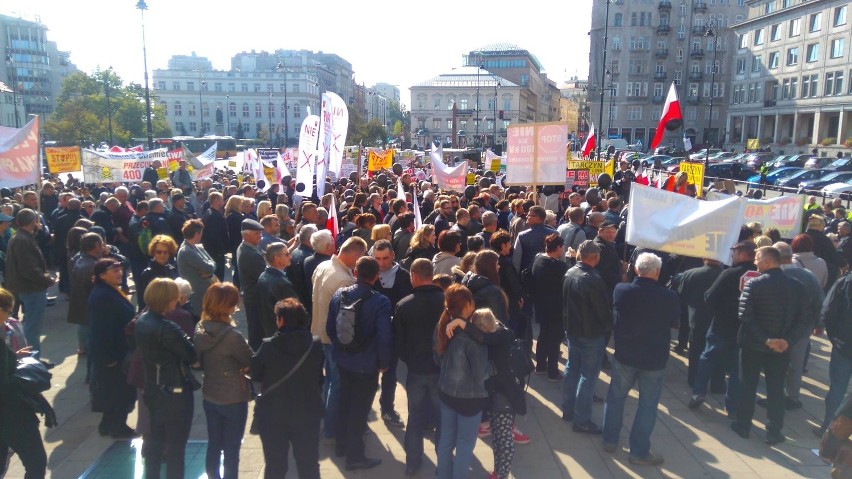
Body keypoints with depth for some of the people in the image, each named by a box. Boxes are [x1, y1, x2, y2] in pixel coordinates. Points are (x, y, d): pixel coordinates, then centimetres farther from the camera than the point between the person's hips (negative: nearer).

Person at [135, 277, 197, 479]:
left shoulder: (141, 321, 0)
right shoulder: (167, 328, -27)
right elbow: (192, 355, -21)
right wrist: (187, 340, -3)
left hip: (152, 390, 8)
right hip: (175, 393, -8)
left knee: (154, 442, 22)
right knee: (176, 448, 7)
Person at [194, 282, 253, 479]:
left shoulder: (199, 329, -5)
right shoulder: (231, 335, -27)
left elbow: (200, 360, 8)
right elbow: (251, 361, -15)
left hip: (210, 396, 7)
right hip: (233, 399, -6)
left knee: (213, 446, 20)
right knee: (231, 450, 9)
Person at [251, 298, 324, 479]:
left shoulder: (268, 346, -18)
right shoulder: (316, 344, -12)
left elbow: (255, 375, -2)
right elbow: (319, 378, 0)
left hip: (273, 415, -1)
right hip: (307, 413, 1)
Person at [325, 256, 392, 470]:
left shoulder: (339, 294, -6)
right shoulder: (380, 302, -22)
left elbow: (330, 329, 3)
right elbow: (384, 337, -22)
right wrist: (384, 362, -6)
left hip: (342, 360, 5)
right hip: (367, 364, -5)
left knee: (345, 402, 25)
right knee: (359, 408, 10)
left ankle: (341, 444, 41)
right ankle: (354, 456, 23)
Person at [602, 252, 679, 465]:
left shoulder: (621, 290, -13)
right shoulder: (669, 297, -18)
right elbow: (674, 322, 0)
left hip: (625, 355, 2)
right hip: (655, 359, -1)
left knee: (616, 398, 18)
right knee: (648, 405, 11)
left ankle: (610, 440, 30)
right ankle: (639, 451, 20)